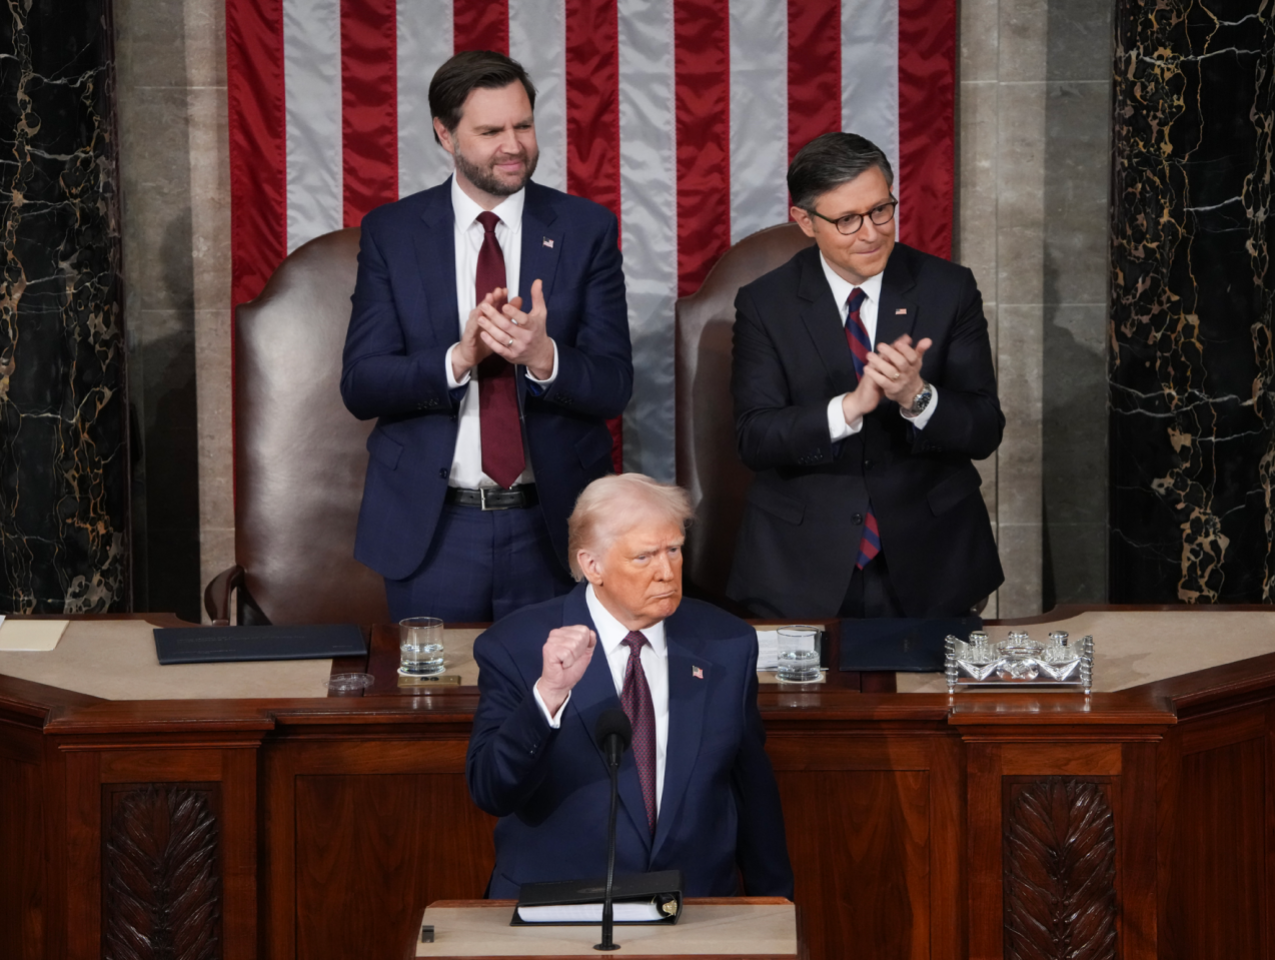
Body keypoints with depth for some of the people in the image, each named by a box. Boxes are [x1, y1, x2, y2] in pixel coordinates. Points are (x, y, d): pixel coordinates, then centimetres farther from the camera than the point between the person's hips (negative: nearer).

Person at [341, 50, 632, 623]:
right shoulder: (391, 232, 1)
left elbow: (613, 388, -4)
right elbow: (360, 386, -5)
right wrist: (457, 358, -22)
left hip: (551, 527, 0)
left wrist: (543, 357, -25)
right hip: (430, 529, 0)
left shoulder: (586, 229, 1)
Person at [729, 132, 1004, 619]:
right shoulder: (764, 304, -3)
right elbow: (754, 438, -12)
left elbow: (985, 432, -5)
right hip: (801, 566, -1)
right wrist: (849, 407, -28)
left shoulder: (950, 289, -2)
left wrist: (918, 396, -25)